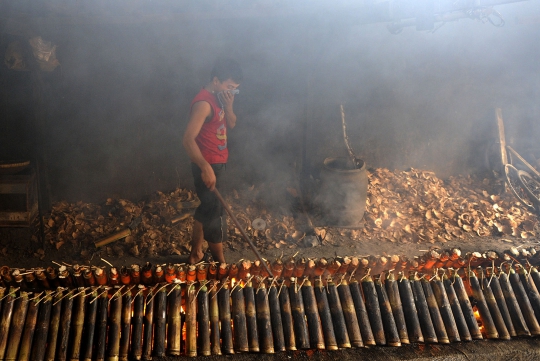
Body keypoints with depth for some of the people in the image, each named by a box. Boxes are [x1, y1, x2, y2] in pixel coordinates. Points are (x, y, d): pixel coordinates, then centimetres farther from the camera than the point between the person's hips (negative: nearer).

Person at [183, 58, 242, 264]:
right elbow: (188, 139, -29)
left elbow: (231, 124, 13)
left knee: (206, 209, 18)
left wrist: (228, 106, -7)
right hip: (207, 166, -10)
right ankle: (220, 262, 11)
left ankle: (196, 253, 32)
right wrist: (205, 167, -38)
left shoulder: (219, 98, 8)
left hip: (217, 163, 10)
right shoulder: (204, 103, -22)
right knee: (215, 213, -1)